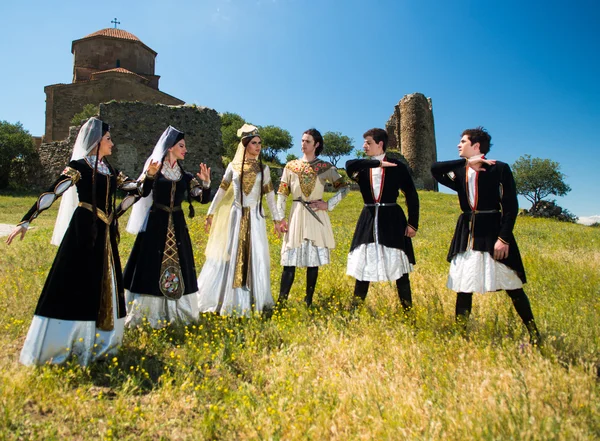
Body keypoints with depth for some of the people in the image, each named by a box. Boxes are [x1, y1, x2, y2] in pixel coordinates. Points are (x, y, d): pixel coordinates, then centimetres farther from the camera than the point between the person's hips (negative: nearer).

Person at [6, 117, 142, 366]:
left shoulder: (108, 169, 13)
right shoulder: (79, 166, -7)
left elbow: (132, 188, 20)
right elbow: (52, 192, -14)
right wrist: (26, 221, -19)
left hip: (105, 235, 7)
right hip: (83, 232, -7)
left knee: (102, 288, 11)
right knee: (73, 287, -5)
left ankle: (94, 340, 25)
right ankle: (55, 344, 10)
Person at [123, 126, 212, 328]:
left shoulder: (185, 176, 10)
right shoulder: (153, 168, -1)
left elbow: (203, 198, 5)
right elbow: (142, 192, -17)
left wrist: (206, 183, -13)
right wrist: (149, 175, -35)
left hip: (177, 226, 4)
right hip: (155, 224, -4)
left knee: (178, 268, 6)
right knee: (151, 267, -3)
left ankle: (174, 312, 18)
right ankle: (144, 314, 9)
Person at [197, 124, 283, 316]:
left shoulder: (263, 168, 5)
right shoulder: (233, 166, 4)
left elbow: (270, 195, 7)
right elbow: (221, 191, 8)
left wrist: (277, 218, 5)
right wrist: (210, 213, 6)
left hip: (255, 217, 0)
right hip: (236, 216, 0)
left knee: (255, 257, 2)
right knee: (229, 256, 3)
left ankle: (254, 300, 15)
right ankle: (226, 299, 17)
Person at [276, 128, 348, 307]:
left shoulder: (326, 167, 3)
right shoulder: (290, 166, 6)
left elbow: (344, 188, 3)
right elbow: (282, 193, 5)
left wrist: (328, 204, -9)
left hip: (317, 217, 0)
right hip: (297, 214, 0)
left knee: (314, 260, 5)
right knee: (290, 260, -2)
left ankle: (309, 301, 15)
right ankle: (281, 301, 2)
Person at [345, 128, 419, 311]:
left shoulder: (397, 166, -2)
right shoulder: (363, 166, 6)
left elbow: (412, 195, 0)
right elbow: (349, 165, -18)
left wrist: (413, 223, -5)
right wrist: (377, 163, -19)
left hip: (392, 220, -3)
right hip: (368, 220, 3)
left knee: (398, 265, 2)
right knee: (363, 264, 8)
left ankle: (407, 308, 15)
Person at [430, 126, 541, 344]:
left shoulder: (500, 169, -5)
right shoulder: (459, 172, 7)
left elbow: (511, 206, -7)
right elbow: (435, 169, -12)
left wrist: (504, 238, -15)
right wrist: (466, 162, -16)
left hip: (493, 232, -4)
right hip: (466, 233, 4)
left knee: (512, 285, 4)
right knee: (463, 285, 7)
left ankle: (534, 333, 22)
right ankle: (460, 331, 18)